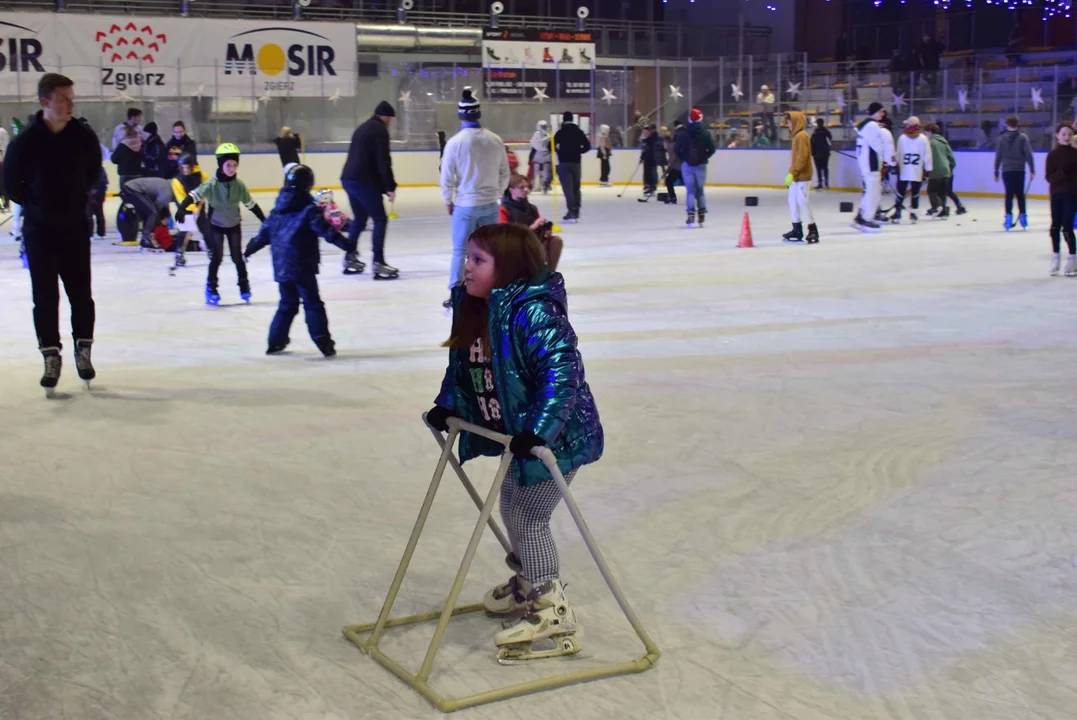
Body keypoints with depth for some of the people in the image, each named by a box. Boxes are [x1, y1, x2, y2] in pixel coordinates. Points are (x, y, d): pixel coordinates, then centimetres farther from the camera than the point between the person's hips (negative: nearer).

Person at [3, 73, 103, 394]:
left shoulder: (84, 137, -5)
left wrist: (76, 199, 4)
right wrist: (37, 205, -4)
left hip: (75, 229, 2)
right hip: (39, 231, -2)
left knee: (81, 294, 6)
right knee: (45, 298, 2)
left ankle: (83, 350, 22)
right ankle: (51, 357, 11)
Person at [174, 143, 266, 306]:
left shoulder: (239, 185, -9)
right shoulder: (212, 184, -20)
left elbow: (250, 204, 2)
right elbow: (195, 195, -28)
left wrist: (264, 220, 8)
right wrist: (181, 208, -45)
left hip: (234, 224, 3)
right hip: (216, 225, -3)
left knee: (237, 256, 6)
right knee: (217, 257, -5)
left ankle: (244, 285, 24)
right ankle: (211, 288, 7)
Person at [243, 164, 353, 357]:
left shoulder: (278, 210, 12)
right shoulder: (309, 210, -9)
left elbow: (265, 232, 21)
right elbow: (325, 230, -18)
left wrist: (250, 249, 35)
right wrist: (346, 245, -20)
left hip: (281, 266, 7)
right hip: (302, 267, -6)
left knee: (287, 304, 19)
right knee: (312, 303, -5)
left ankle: (276, 341, 22)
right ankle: (323, 341, -13)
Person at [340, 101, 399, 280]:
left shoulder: (363, 128, 22)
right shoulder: (380, 130, -6)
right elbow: (383, 161, -15)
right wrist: (390, 186, -12)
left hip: (349, 178, 9)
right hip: (364, 181, -9)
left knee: (359, 218, 22)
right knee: (380, 219, -5)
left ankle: (350, 258, 26)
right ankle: (378, 263, -11)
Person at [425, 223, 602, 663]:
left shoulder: (532, 312, -27)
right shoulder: (474, 311, 1)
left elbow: (562, 370, -33)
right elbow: (463, 366, 16)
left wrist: (539, 429, -37)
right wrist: (449, 406, 5)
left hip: (556, 436, -10)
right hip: (519, 434, 10)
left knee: (529, 519, -4)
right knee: (512, 507, 23)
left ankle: (553, 613, 10)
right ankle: (526, 583, 46)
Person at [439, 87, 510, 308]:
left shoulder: (455, 142, -13)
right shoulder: (495, 140, -3)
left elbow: (447, 176, -8)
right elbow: (504, 174, 5)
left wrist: (448, 200, 8)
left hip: (465, 205, -3)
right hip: (490, 204, 3)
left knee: (460, 251, 7)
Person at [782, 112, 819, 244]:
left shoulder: (802, 136, -14)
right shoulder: (797, 136, 16)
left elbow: (802, 157, -22)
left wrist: (792, 173, -23)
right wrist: (791, 173, 17)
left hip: (802, 176, -10)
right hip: (797, 175, 10)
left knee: (803, 202, -9)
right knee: (793, 201, 12)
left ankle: (812, 230, -5)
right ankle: (797, 230, 19)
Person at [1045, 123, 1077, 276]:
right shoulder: (1053, 154, -1)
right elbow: (1048, 176, -6)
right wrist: (1061, 174, -22)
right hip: (1056, 194, 1)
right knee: (1055, 226, 8)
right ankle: (1055, 256, 21)